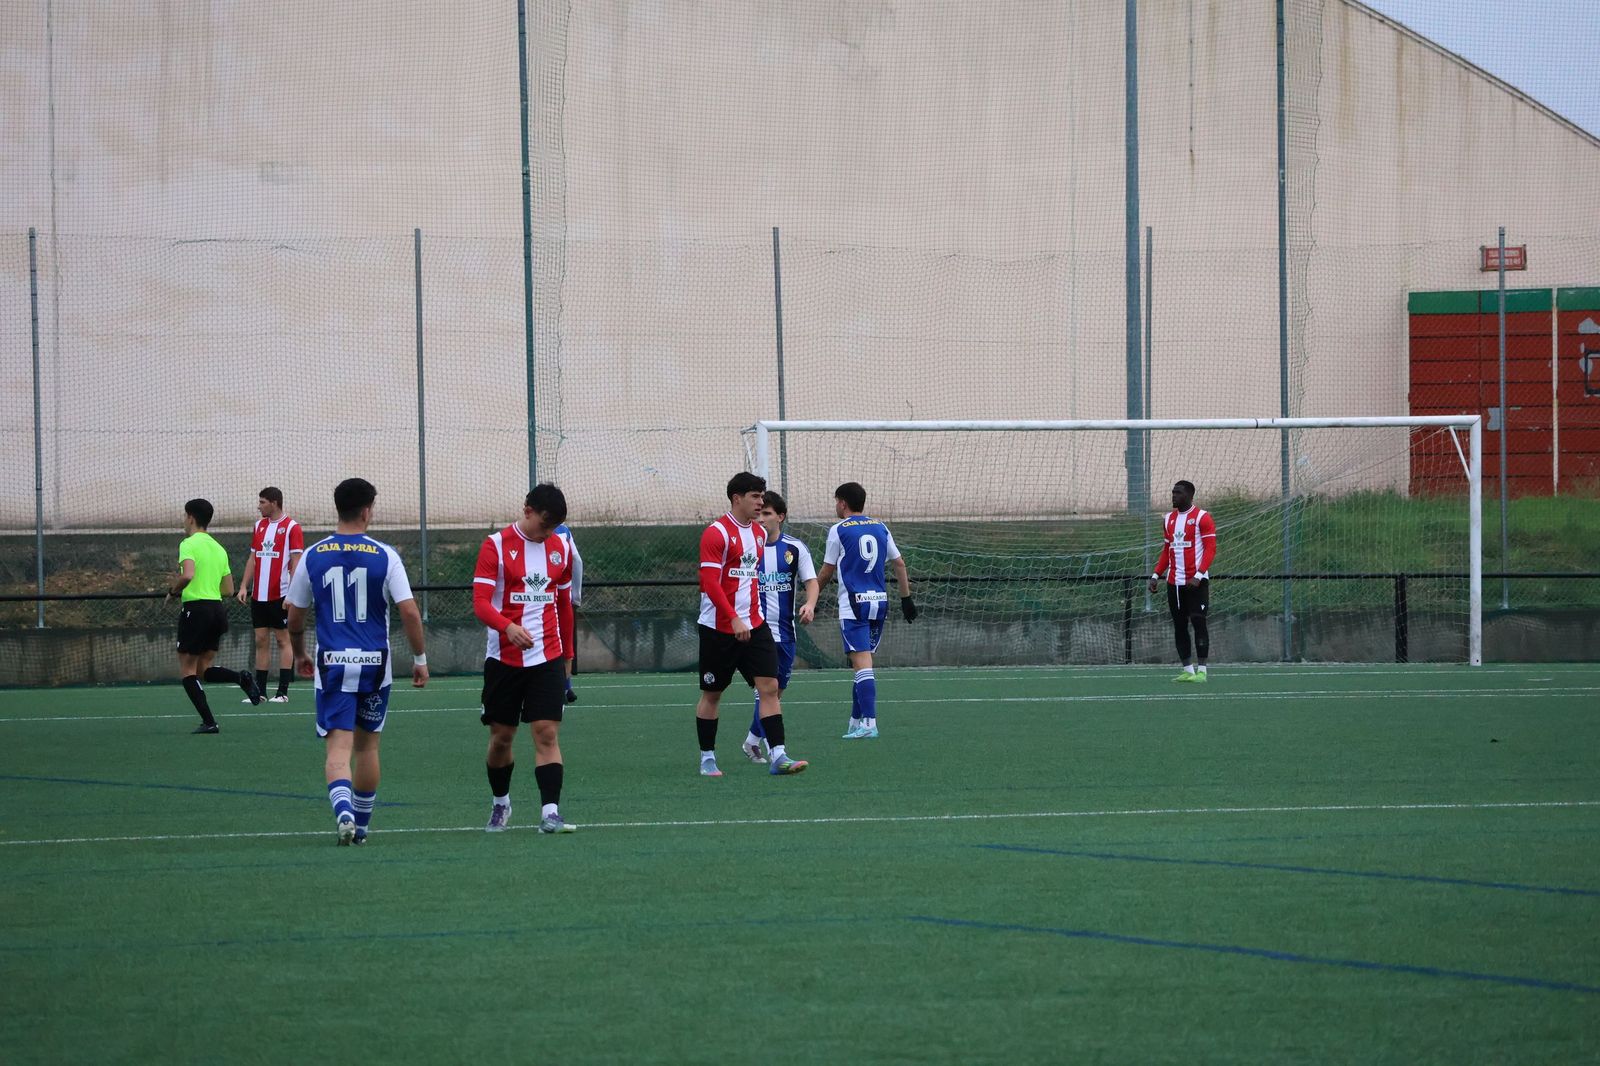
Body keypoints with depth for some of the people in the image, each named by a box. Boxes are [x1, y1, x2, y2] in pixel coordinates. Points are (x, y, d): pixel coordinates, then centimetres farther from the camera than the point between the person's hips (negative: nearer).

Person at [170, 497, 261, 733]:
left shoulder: (190, 544, -8)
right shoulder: (218, 548, 15)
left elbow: (188, 575, -25)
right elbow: (228, 589, 16)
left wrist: (173, 591, -8)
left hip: (196, 609, -7)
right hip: (218, 608, 7)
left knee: (187, 670, 2)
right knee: (204, 669, 15)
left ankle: (208, 721, -7)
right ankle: (241, 677, -12)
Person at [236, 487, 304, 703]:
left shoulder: (291, 527, -6)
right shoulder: (259, 525, 14)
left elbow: (296, 561, -9)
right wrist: (244, 586, 10)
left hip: (281, 595, -6)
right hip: (259, 595, 6)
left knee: (283, 639, -2)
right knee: (261, 641, 6)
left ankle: (283, 692, -1)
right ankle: (259, 691, 9)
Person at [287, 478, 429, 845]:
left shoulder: (313, 557, 1)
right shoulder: (384, 556, -4)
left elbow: (294, 617, 7)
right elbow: (409, 611, -8)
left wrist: (299, 655, 25)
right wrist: (420, 658, 4)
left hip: (332, 663, 0)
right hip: (375, 663, 0)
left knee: (338, 746, -4)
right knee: (367, 745, 16)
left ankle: (343, 811, -30)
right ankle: (361, 824, 25)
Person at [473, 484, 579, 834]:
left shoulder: (561, 548, 7)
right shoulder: (496, 546, -5)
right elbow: (480, 602, -13)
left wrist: (566, 654, 19)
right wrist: (508, 627, -32)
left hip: (547, 658, 2)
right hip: (504, 658, -2)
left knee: (547, 734, -10)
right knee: (501, 737, 7)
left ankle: (550, 813, -16)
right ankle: (500, 804, 29)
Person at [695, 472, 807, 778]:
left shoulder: (760, 534, 12)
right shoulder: (716, 533, -12)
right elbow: (710, 583, -17)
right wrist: (734, 619, -24)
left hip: (754, 626, 6)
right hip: (719, 627, -6)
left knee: (769, 686, -7)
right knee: (711, 694, 6)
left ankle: (778, 755, -11)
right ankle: (707, 758, 17)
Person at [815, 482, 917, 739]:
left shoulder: (839, 530, -3)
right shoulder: (880, 528, 10)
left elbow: (826, 572, 2)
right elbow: (899, 564, 12)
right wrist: (906, 598, 17)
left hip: (853, 604, -5)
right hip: (879, 602, 5)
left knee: (862, 663, -12)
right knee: (863, 664, 15)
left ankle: (869, 723, -21)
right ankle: (856, 721, 18)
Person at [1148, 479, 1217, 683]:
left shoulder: (1202, 518, -5)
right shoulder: (1169, 519, 15)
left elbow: (1210, 549, -10)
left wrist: (1198, 576, -20)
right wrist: (1156, 575, 10)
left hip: (1196, 582, -7)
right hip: (1174, 582, 7)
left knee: (1198, 622, -9)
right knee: (1179, 626, 6)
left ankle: (1201, 671, -8)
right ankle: (1187, 670, 11)